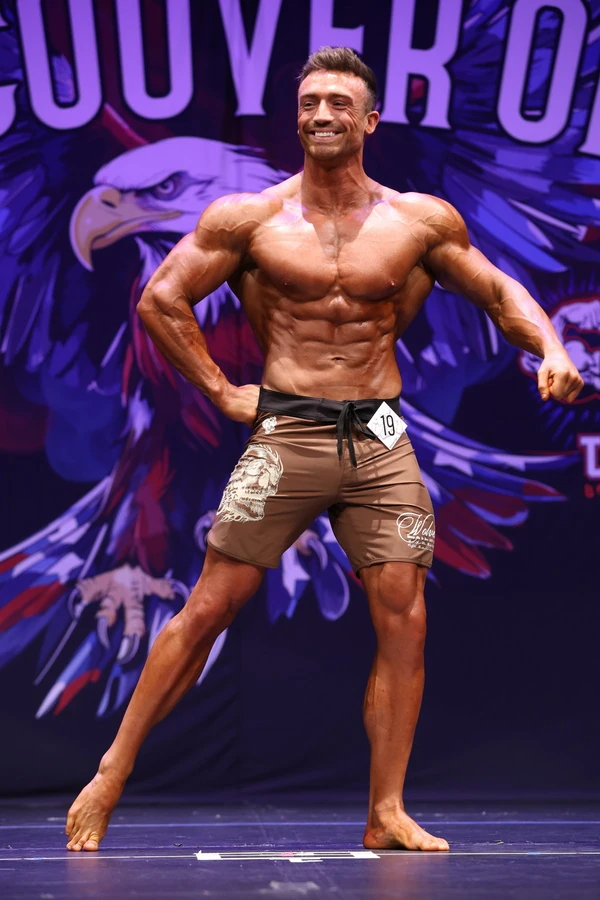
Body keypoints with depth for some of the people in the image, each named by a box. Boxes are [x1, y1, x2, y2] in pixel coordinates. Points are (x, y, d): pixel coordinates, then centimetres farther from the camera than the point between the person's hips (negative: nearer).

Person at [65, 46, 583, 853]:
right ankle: (110, 777, 9)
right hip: (285, 435, -2)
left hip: (381, 439, 2)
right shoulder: (249, 218, 1)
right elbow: (160, 300, 5)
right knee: (208, 609, -2)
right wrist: (222, 393, 1)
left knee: (404, 618, -4)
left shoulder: (421, 220, 6)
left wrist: (551, 348, -3)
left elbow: (500, 292, 16)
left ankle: (387, 813, 5)